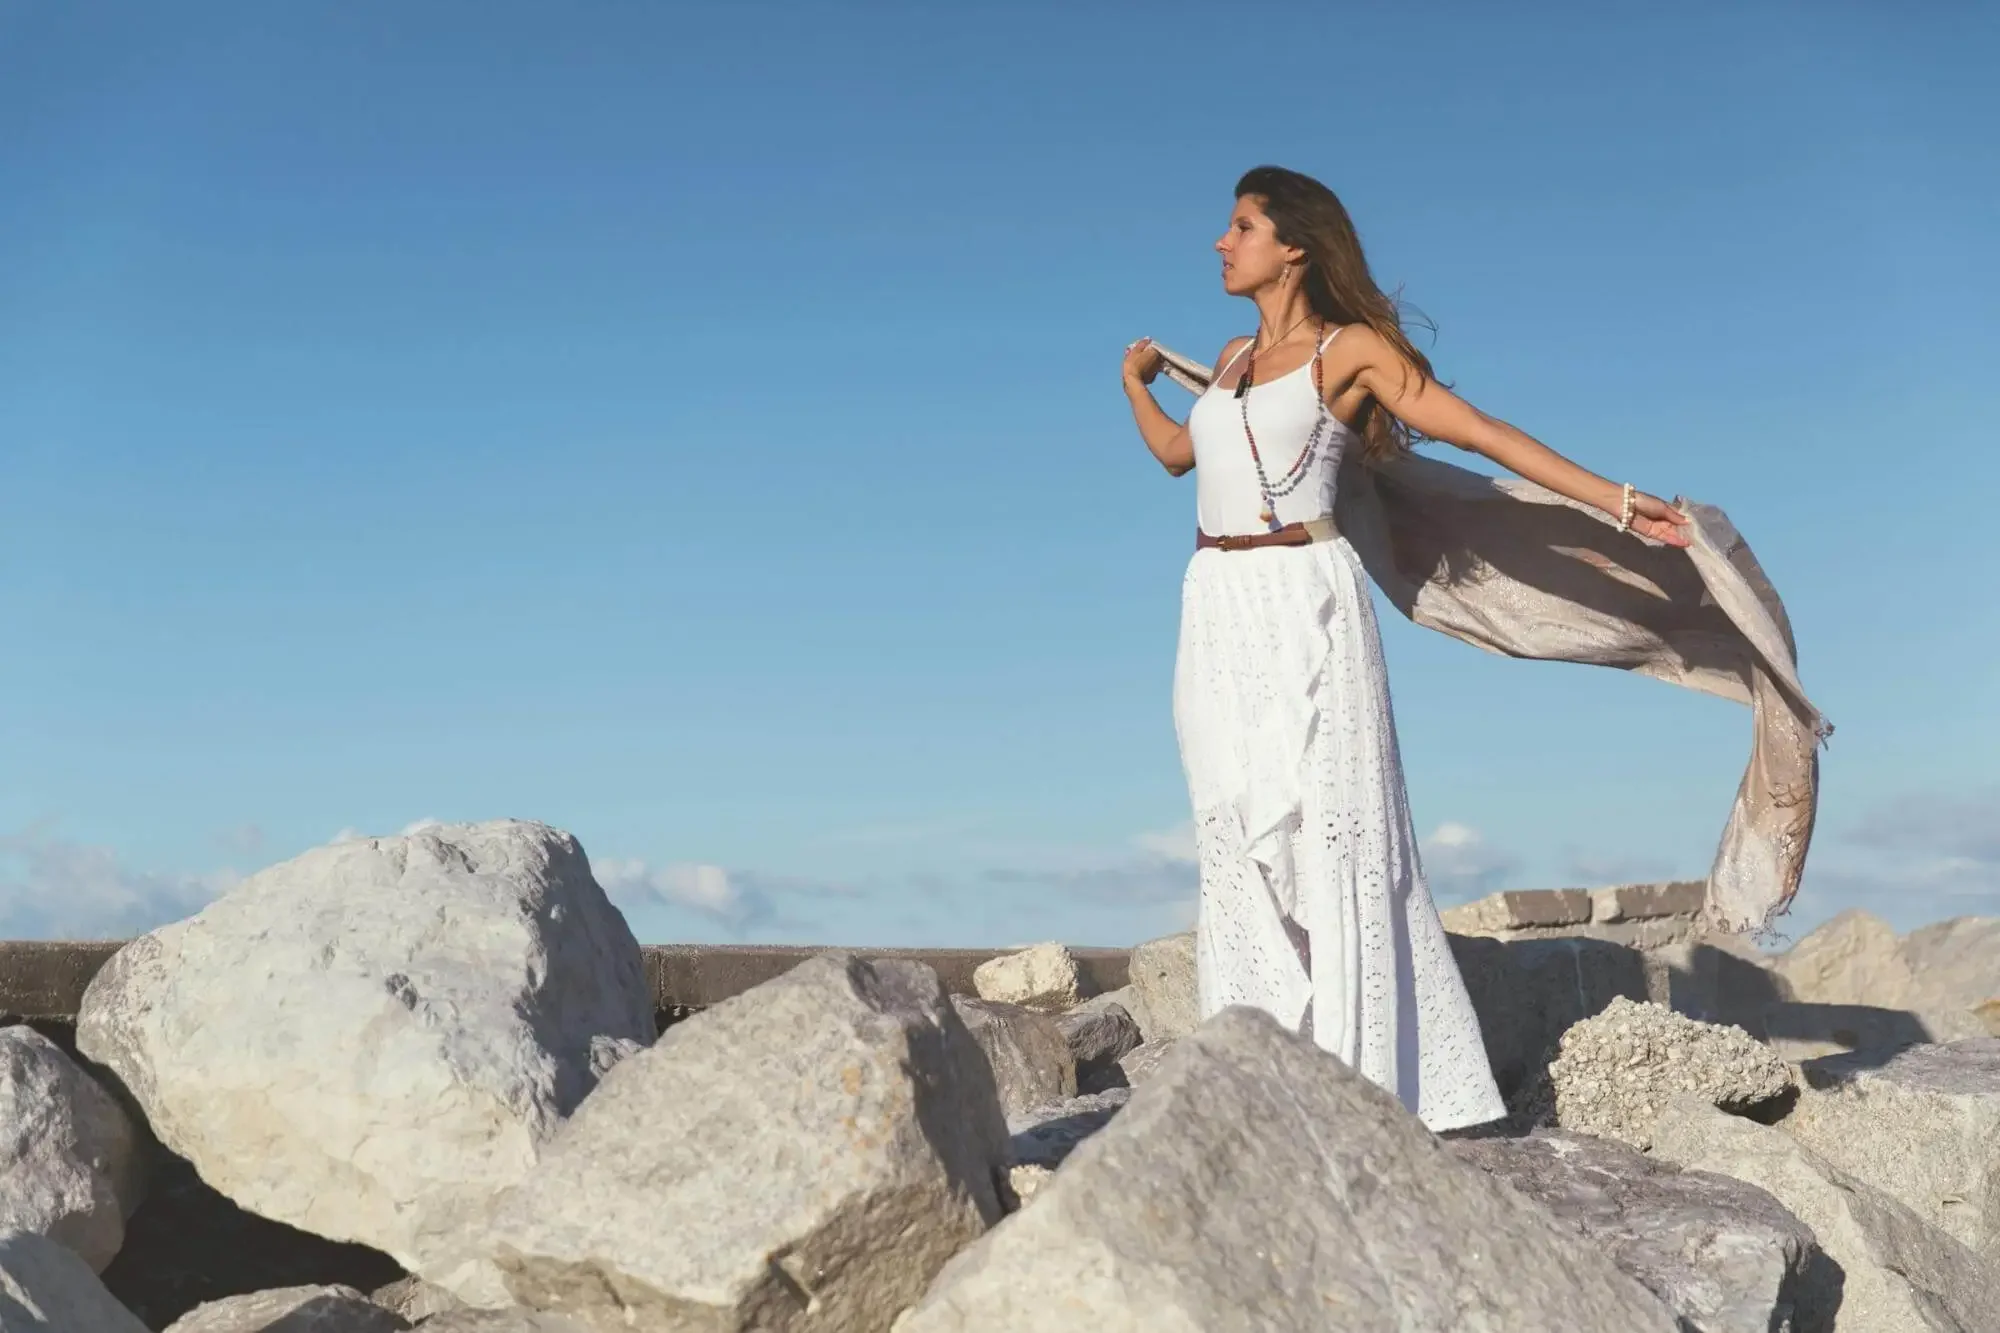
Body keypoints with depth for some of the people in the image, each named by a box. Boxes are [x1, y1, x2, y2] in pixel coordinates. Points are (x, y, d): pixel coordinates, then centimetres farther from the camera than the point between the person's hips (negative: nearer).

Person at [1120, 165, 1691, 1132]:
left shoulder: (1349, 350, 0)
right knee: (1240, 842, 3)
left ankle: (1364, 1089, -3)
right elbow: (1177, 452, 36)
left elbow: (1485, 434, -5)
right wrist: (1136, 383, 47)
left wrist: (1620, 505, -10)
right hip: (1219, 615, 6)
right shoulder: (1233, 359, 18)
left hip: (1305, 605, -6)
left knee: (1328, 836, -7)